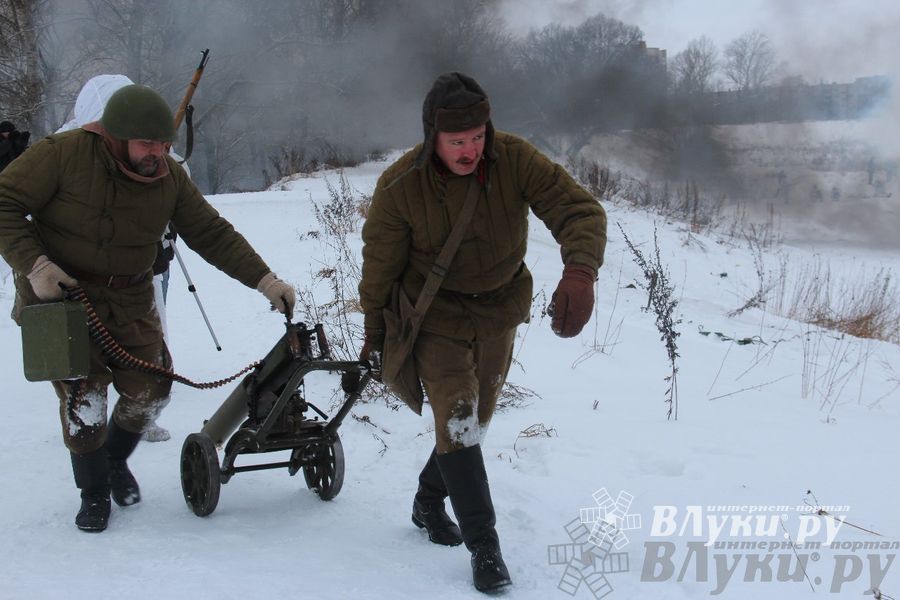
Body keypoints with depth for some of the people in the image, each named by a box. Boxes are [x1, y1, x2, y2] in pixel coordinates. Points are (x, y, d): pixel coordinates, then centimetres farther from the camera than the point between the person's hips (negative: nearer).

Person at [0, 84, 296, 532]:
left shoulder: (169, 177, -4)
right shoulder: (62, 154, -18)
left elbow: (212, 234, 0)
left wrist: (264, 280, -8)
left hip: (130, 302, 5)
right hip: (60, 295, -4)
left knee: (150, 391, 4)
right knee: (83, 396, -10)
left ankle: (115, 462, 34)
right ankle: (93, 492, 13)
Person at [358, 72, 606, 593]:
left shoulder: (516, 160, -22)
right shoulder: (401, 185, -22)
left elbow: (578, 208, -28)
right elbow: (381, 263, -9)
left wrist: (580, 269, -49)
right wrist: (374, 333, 2)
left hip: (499, 311, 3)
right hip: (436, 314, -3)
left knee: (475, 419, 16)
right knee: (458, 418, -14)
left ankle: (429, 502, 41)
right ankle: (484, 543, -4)